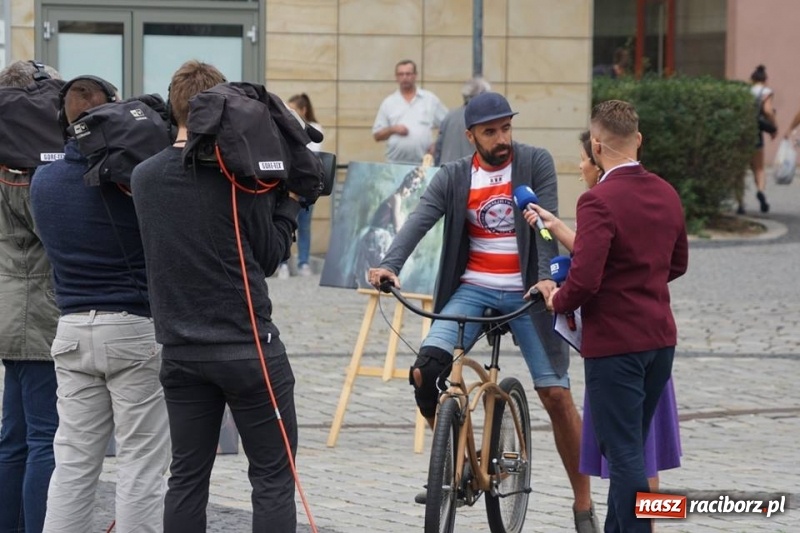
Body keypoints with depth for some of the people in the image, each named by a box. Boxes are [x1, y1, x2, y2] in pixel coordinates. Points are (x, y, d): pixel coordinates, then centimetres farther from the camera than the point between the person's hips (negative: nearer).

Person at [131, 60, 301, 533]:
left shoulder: (144, 177, 3)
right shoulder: (241, 175, -13)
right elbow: (268, 257, -5)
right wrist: (289, 204, 9)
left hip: (181, 349, 5)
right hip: (249, 347, -5)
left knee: (188, 476, 10)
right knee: (273, 478, 1)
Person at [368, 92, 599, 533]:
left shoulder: (536, 164, -3)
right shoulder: (453, 177, 2)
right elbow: (420, 220, -13)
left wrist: (546, 277, -32)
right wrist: (390, 265, -32)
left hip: (526, 292, -2)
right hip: (472, 290, 2)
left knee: (556, 395, -6)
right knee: (424, 374, -18)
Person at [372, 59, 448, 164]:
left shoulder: (430, 99, 9)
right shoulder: (388, 103, 11)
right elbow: (377, 135, 11)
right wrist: (392, 130, -7)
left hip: (423, 163, -1)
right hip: (395, 163, 1)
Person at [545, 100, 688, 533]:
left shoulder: (599, 201, -19)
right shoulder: (667, 194, 6)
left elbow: (584, 280, -25)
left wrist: (558, 301, -6)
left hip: (614, 341, -8)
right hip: (660, 337, 8)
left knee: (625, 453, -3)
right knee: (632, 446, 19)